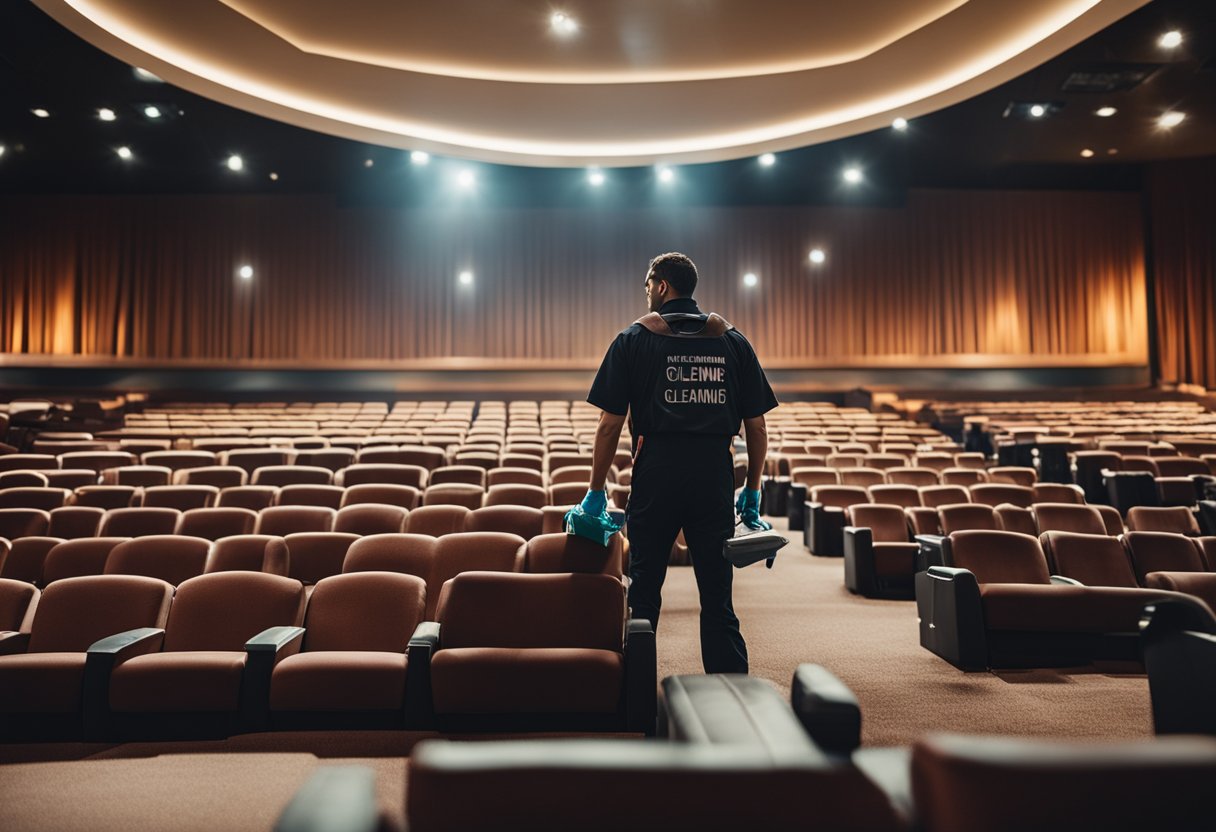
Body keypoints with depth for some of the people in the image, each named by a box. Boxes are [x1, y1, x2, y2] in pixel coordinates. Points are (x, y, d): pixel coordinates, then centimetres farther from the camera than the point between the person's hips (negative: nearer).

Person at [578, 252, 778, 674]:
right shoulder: (732, 340, 10)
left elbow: (611, 424, -2)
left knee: (644, 592, 10)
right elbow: (756, 424, 8)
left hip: (656, 471, -2)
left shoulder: (633, 339, 3)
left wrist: (596, 490, 5)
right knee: (718, 598, 9)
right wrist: (752, 490, 16)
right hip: (715, 477, 2)